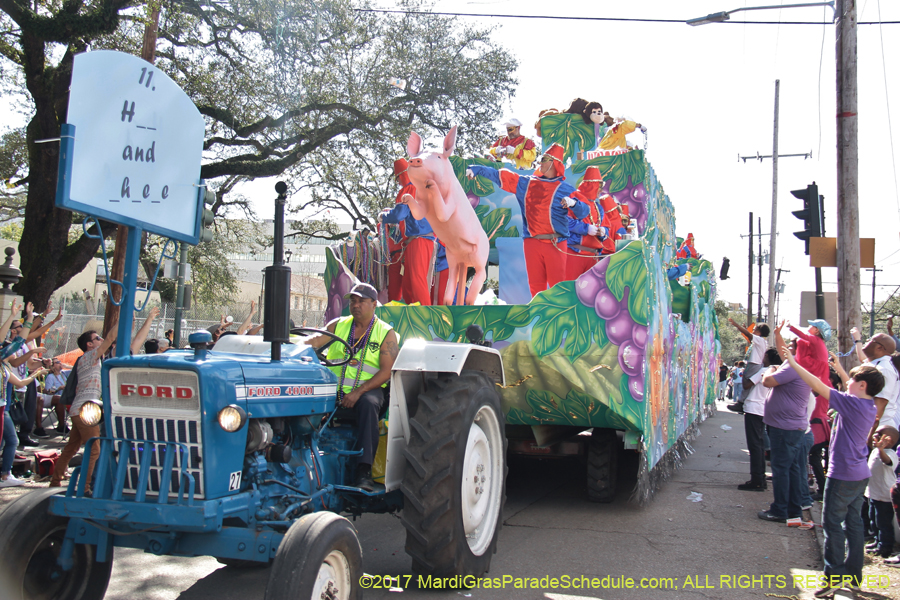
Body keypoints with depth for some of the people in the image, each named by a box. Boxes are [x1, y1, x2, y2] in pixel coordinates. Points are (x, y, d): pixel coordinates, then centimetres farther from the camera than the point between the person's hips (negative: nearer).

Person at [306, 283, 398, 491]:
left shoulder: (386, 333, 4)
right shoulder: (338, 325, 14)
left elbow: (387, 371, -6)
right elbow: (313, 342, 0)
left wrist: (359, 392, -18)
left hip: (368, 388, -2)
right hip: (334, 387, 3)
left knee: (368, 403, -37)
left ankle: (364, 471, -38)